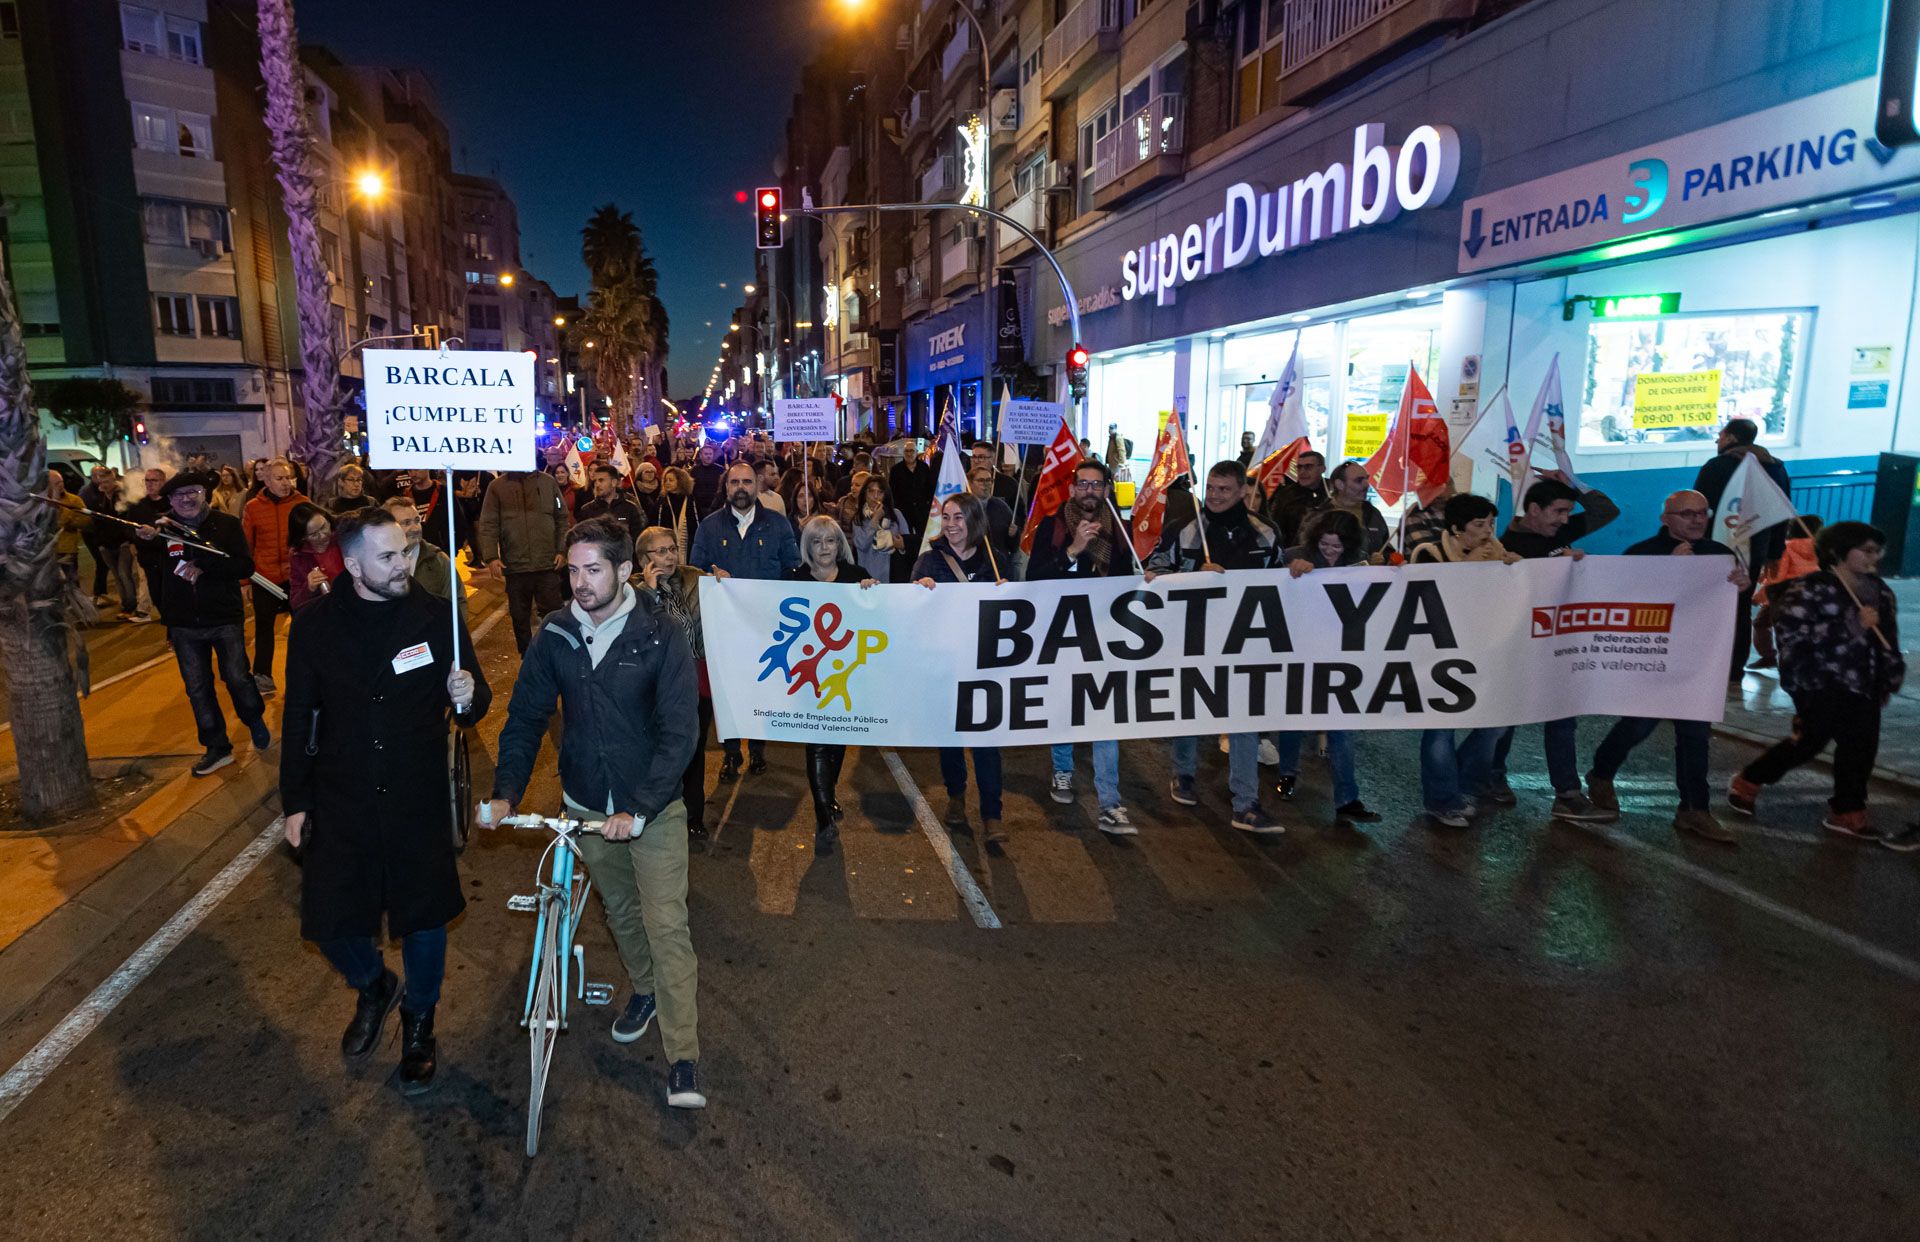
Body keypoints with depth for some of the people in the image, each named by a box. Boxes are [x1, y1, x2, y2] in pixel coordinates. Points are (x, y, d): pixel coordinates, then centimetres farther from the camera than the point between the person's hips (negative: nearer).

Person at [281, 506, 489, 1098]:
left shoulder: (436, 617, -8)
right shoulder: (315, 626, -4)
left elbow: (473, 705, -2)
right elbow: (299, 720, 4)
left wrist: (468, 697, -26)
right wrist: (294, 802, 6)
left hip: (418, 801, -1)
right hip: (339, 803, 1)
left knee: (423, 916, 10)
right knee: (330, 923, 7)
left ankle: (418, 1021, 36)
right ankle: (374, 988, 41)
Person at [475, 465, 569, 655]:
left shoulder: (548, 482, 5)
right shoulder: (497, 487, 3)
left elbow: (561, 518, 7)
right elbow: (488, 525, 0)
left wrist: (562, 550, -1)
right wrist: (491, 556, -10)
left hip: (548, 564, 0)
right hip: (514, 566, 0)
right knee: (520, 617, 10)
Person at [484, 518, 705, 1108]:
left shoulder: (660, 634, -16)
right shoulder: (556, 635, -4)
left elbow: (679, 732, -17)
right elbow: (526, 717, 2)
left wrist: (639, 809, -23)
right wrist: (506, 793, -11)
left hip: (654, 808, -4)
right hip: (587, 805, 4)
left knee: (666, 924, -6)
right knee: (618, 910, 21)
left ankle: (684, 1058, 2)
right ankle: (644, 990, 47)